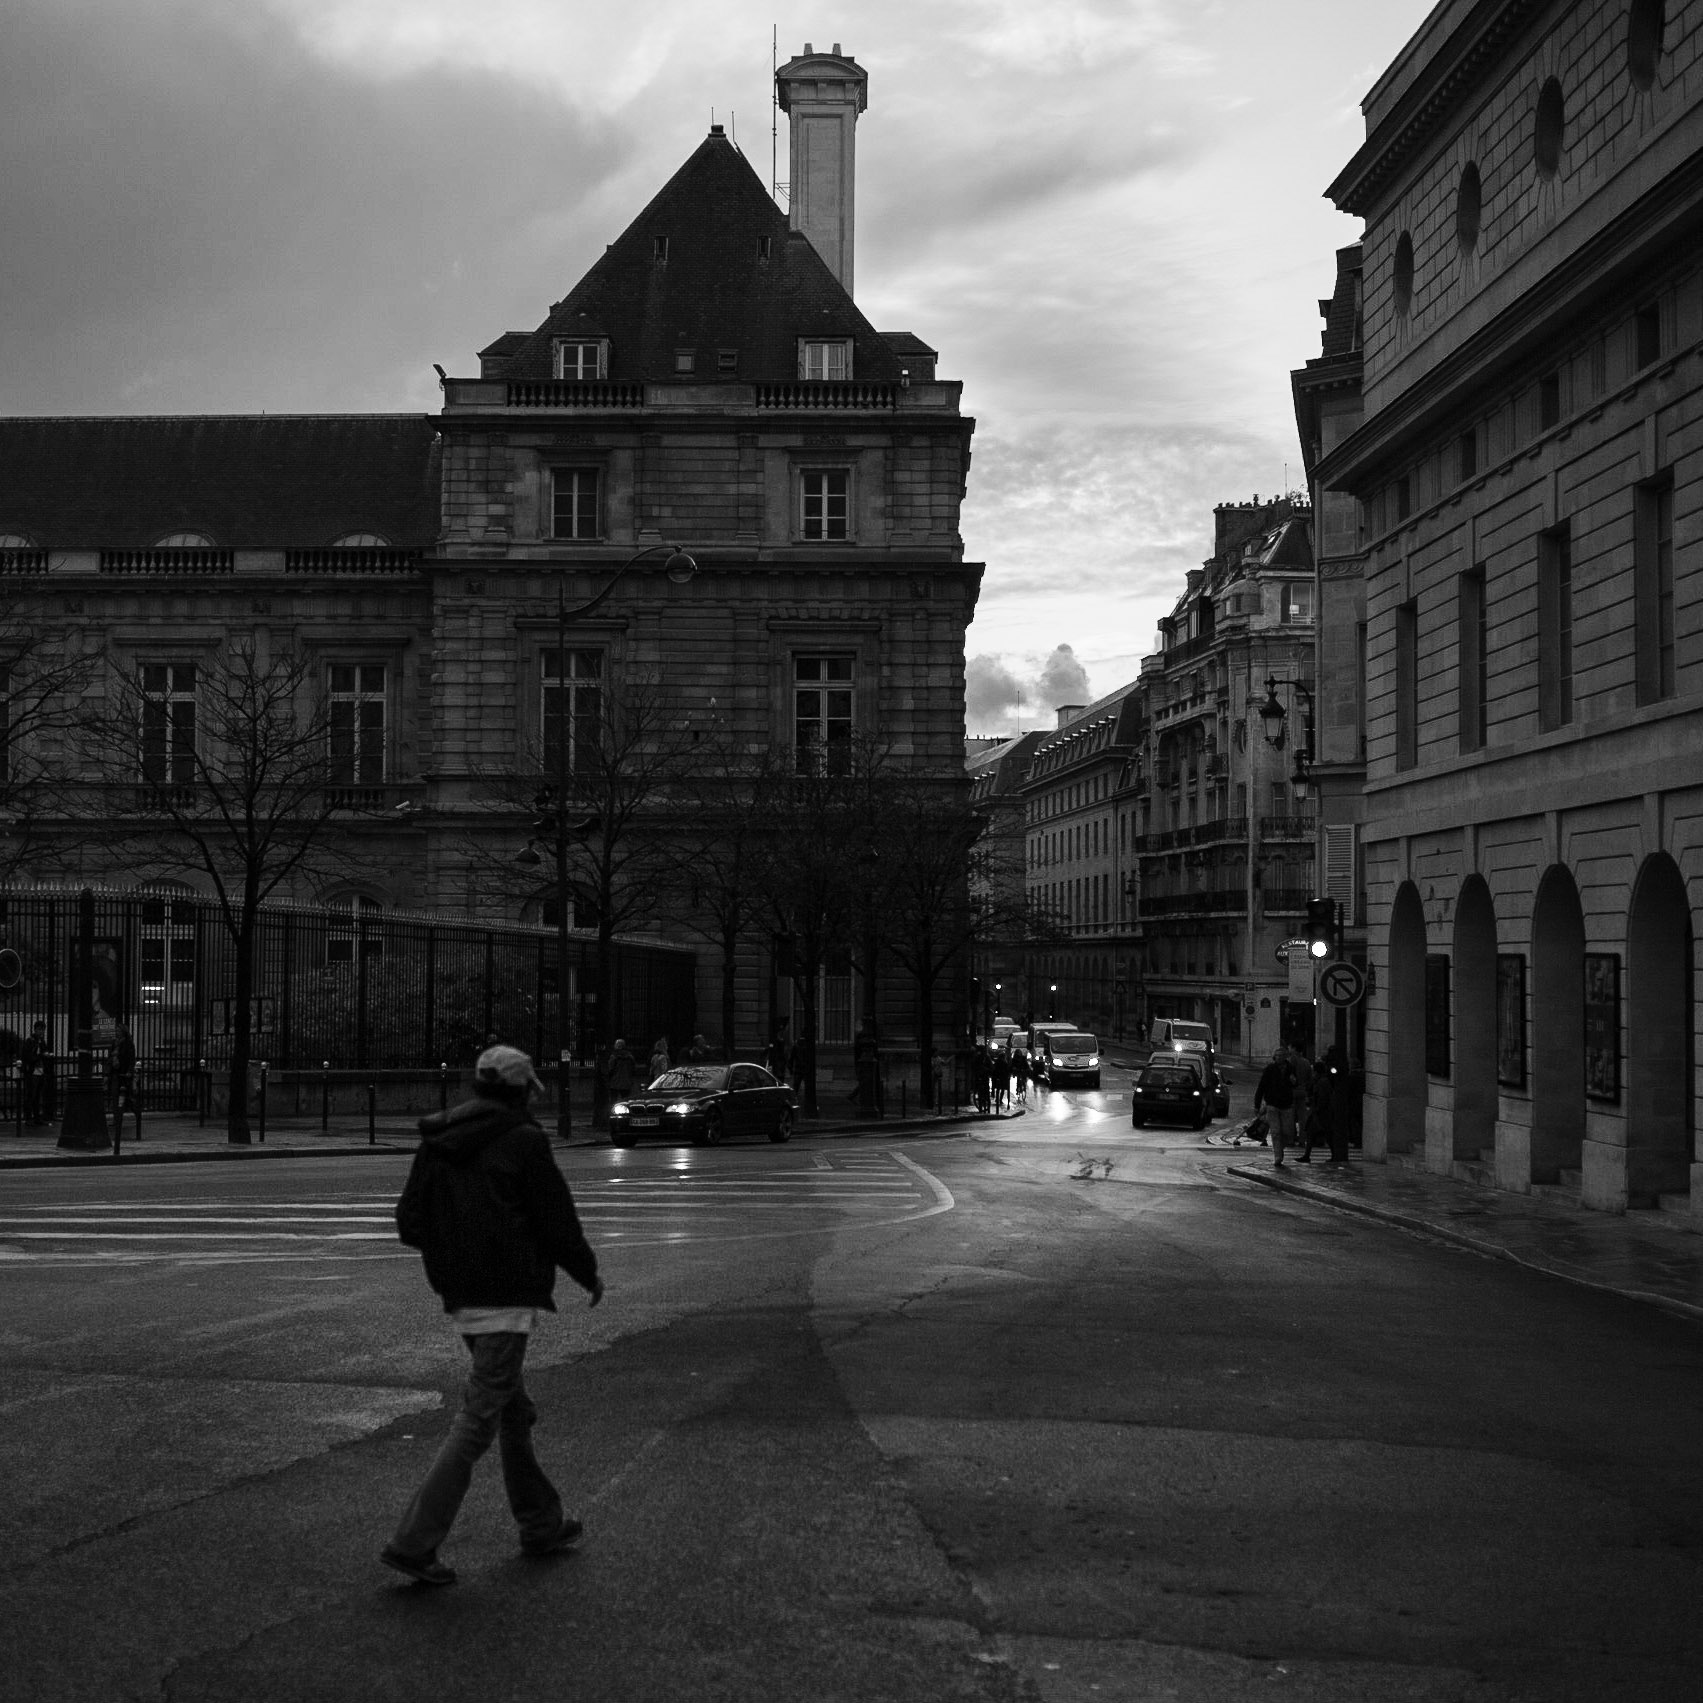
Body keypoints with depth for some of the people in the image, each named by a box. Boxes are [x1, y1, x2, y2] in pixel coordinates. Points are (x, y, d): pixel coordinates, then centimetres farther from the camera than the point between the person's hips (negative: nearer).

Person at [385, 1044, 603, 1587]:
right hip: (507, 1298, -8)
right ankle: (414, 1542, -9)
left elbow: (409, 1224, 7)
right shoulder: (523, 1140, -11)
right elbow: (557, 1220, -9)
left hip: (460, 1298, 8)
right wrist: (590, 1275, 6)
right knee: (477, 1423, -5)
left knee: (515, 1412, 20)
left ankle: (542, 1525, 32)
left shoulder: (436, 1143, 7)